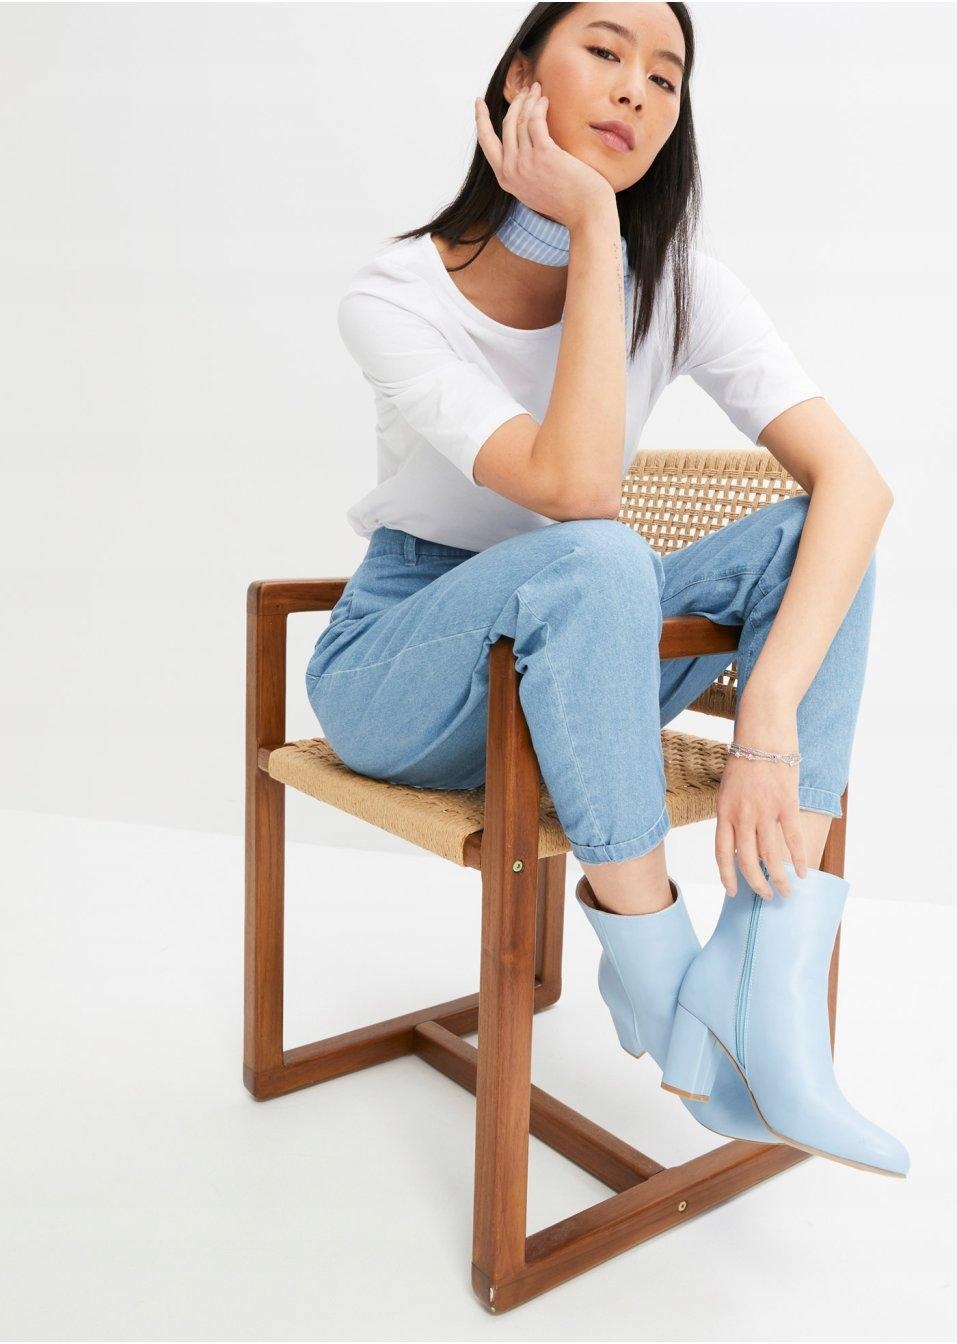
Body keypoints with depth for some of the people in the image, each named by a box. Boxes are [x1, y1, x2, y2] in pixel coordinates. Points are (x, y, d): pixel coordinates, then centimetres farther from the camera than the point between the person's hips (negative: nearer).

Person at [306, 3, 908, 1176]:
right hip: (401, 673, -4)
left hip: (569, 662, 4)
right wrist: (593, 227, -27)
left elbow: (855, 477, -21)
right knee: (593, 560, -35)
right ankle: (655, 967, -20)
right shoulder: (396, 296, -15)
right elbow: (575, 488, -32)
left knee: (811, 534, -20)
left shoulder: (680, 287, -6)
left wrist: (770, 710, -35)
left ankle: (767, 978, -27)